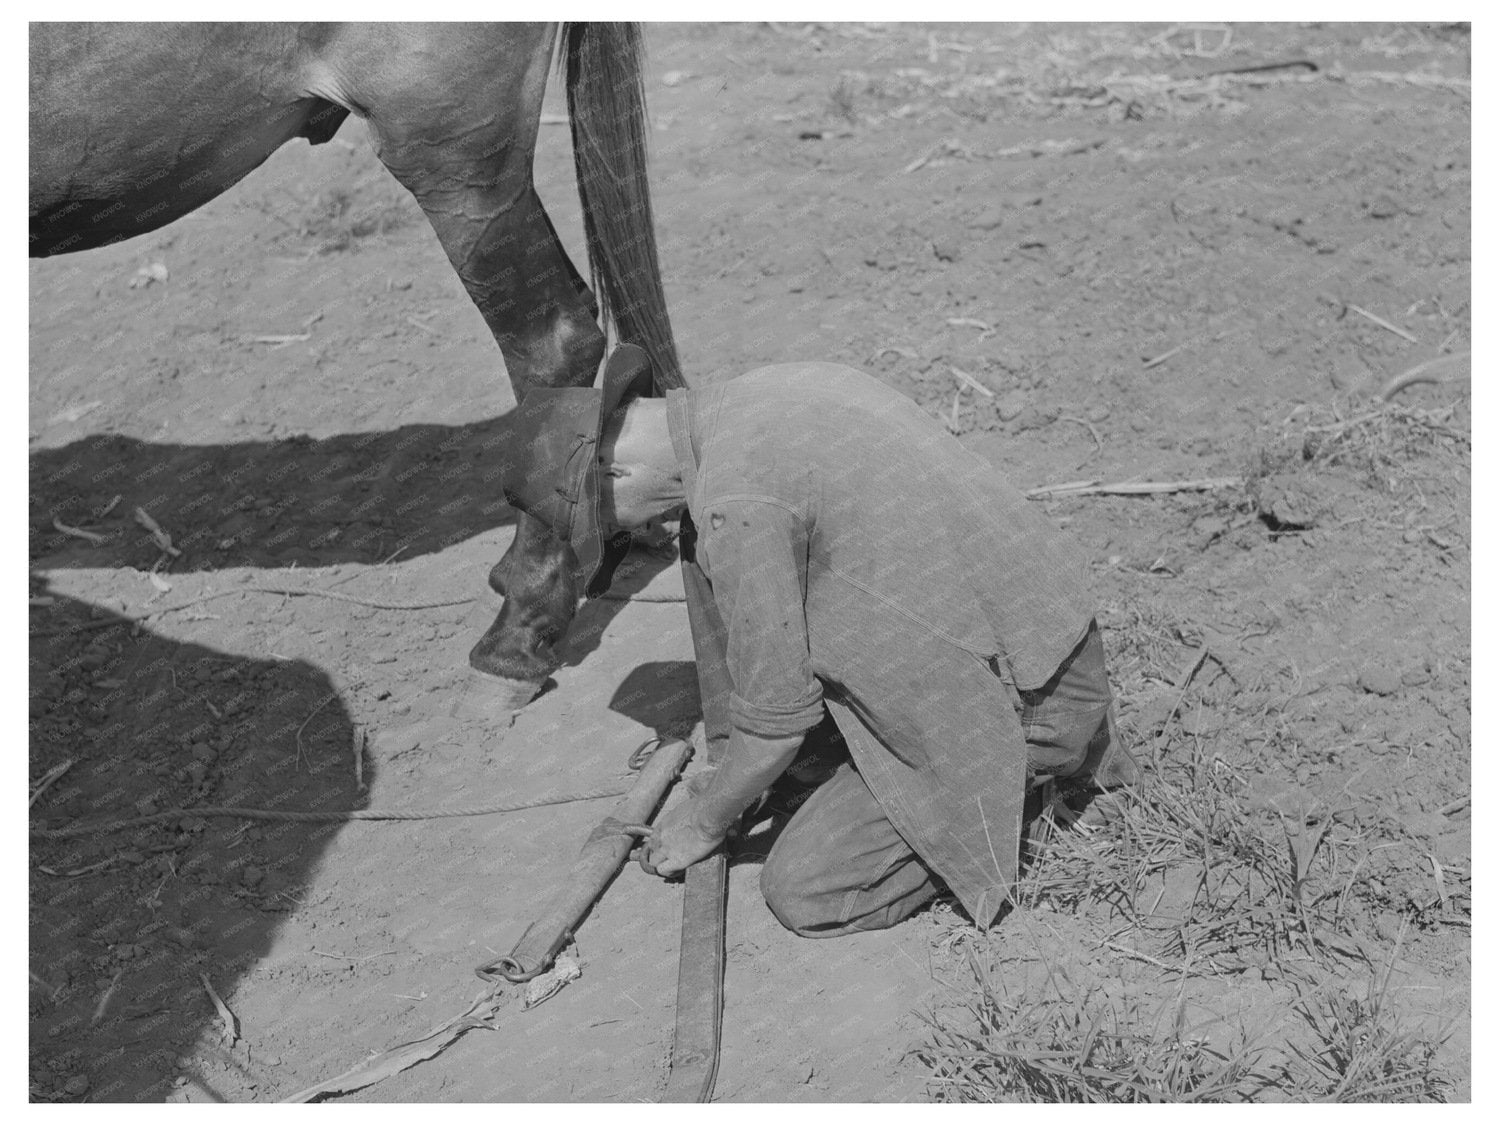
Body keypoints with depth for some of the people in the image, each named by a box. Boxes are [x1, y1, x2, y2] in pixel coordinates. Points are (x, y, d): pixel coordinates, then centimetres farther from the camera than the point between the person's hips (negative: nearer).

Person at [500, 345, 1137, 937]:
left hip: (1018, 704, -8)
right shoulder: (769, 390, 8)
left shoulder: (736, 499, -21)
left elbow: (774, 723, -14)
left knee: (800, 893, -3)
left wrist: (703, 822, 7)